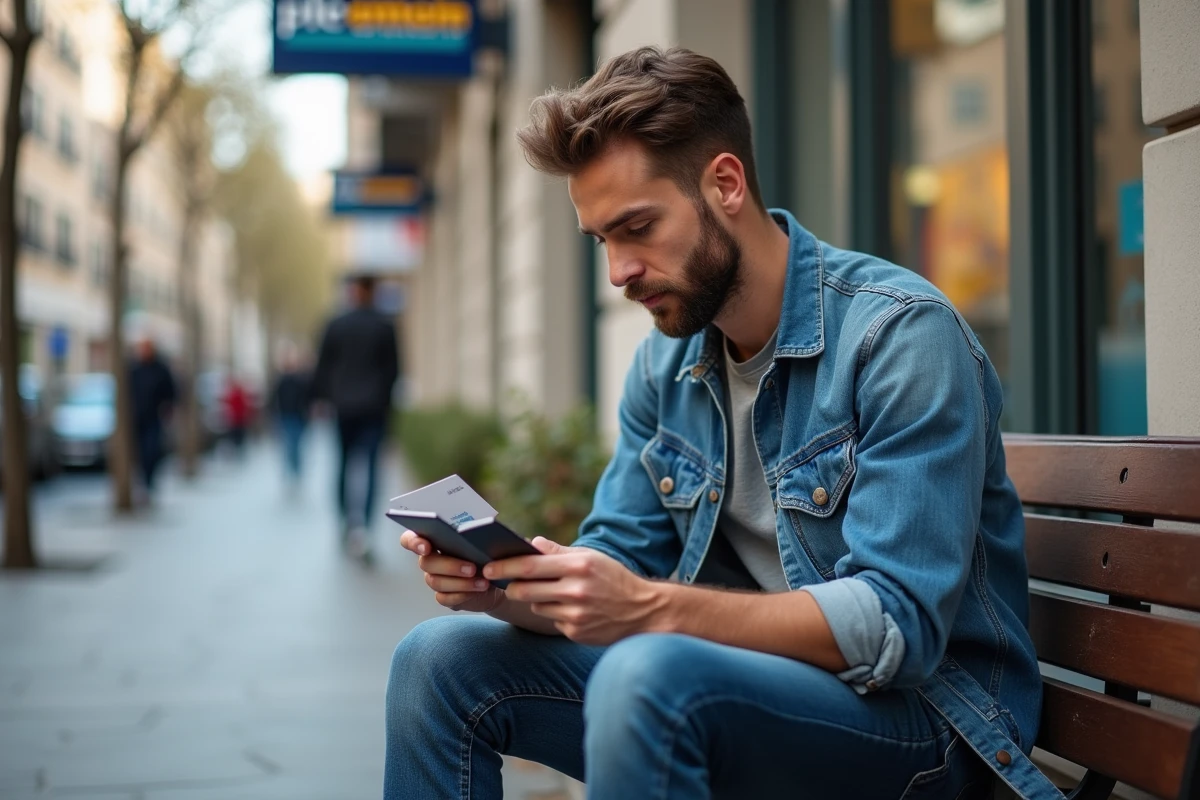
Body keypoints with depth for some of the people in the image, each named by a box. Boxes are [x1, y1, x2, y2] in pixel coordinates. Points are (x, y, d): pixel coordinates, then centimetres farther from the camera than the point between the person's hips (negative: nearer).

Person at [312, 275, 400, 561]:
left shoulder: (335, 325, -1)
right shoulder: (385, 327, -3)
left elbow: (323, 367, 1)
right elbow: (393, 369, -1)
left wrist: (323, 397, 11)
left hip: (344, 406, 1)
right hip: (375, 407, -1)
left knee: (345, 464, 16)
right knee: (370, 466, -5)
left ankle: (347, 521, 22)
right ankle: (363, 525, -22)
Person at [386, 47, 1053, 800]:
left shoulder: (903, 336, -17)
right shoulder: (664, 360, 7)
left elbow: (899, 624, -24)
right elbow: (621, 561, 7)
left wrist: (653, 609, -32)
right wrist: (505, 588, -16)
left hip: (918, 710, -6)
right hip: (748, 678, 7)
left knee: (646, 674, -35)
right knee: (442, 657, -7)